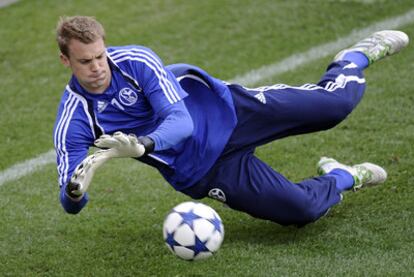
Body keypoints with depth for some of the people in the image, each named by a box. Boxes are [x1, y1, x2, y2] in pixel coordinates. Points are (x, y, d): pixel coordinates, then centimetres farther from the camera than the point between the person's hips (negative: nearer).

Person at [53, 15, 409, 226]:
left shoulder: (135, 59, -19)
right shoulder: (73, 119, -16)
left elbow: (180, 119, -25)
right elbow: (71, 204, -16)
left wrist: (143, 144, -47)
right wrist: (74, 190, -42)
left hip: (228, 112, 0)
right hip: (204, 175, 1)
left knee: (335, 102, -9)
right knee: (303, 209, -14)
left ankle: (357, 57, 30)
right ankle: (343, 179, 22)